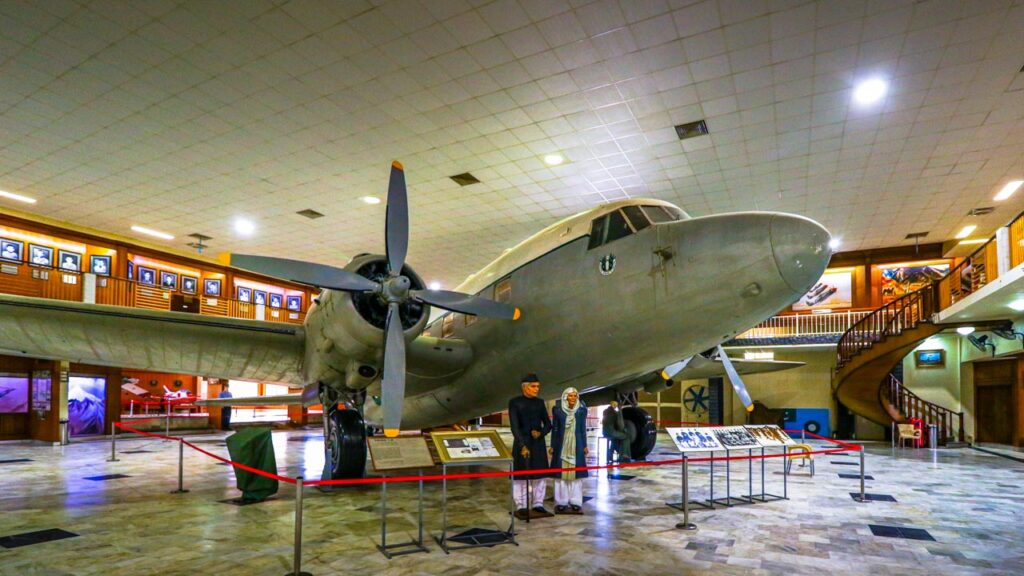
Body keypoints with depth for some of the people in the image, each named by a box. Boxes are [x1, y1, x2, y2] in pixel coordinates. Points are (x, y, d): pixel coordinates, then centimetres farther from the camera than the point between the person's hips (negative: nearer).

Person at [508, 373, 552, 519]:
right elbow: (514, 426, -14)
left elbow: (548, 424, 8)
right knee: (521, 476, -1)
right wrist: (522, 445, -24)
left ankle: (538, 505, 16)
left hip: (538, 443, 4)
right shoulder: (514, 402, -6)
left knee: (539, 475, 6)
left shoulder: (540, 403, 7)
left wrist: (541, 433, -13)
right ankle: (521, 507, 7)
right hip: (522, 443, -4)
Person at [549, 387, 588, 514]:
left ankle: (575, 502, 10)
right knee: (561, 473, 1)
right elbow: (554, 428, 2)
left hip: (576, 445, 1)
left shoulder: (582, 410, 2)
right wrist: (552, 446, 1)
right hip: (562, 445, -1)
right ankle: (561, 503, 9)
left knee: (576, 473, 2)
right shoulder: (557, 409, -2)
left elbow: (583, 429, 7)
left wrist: (585, 445, 6)